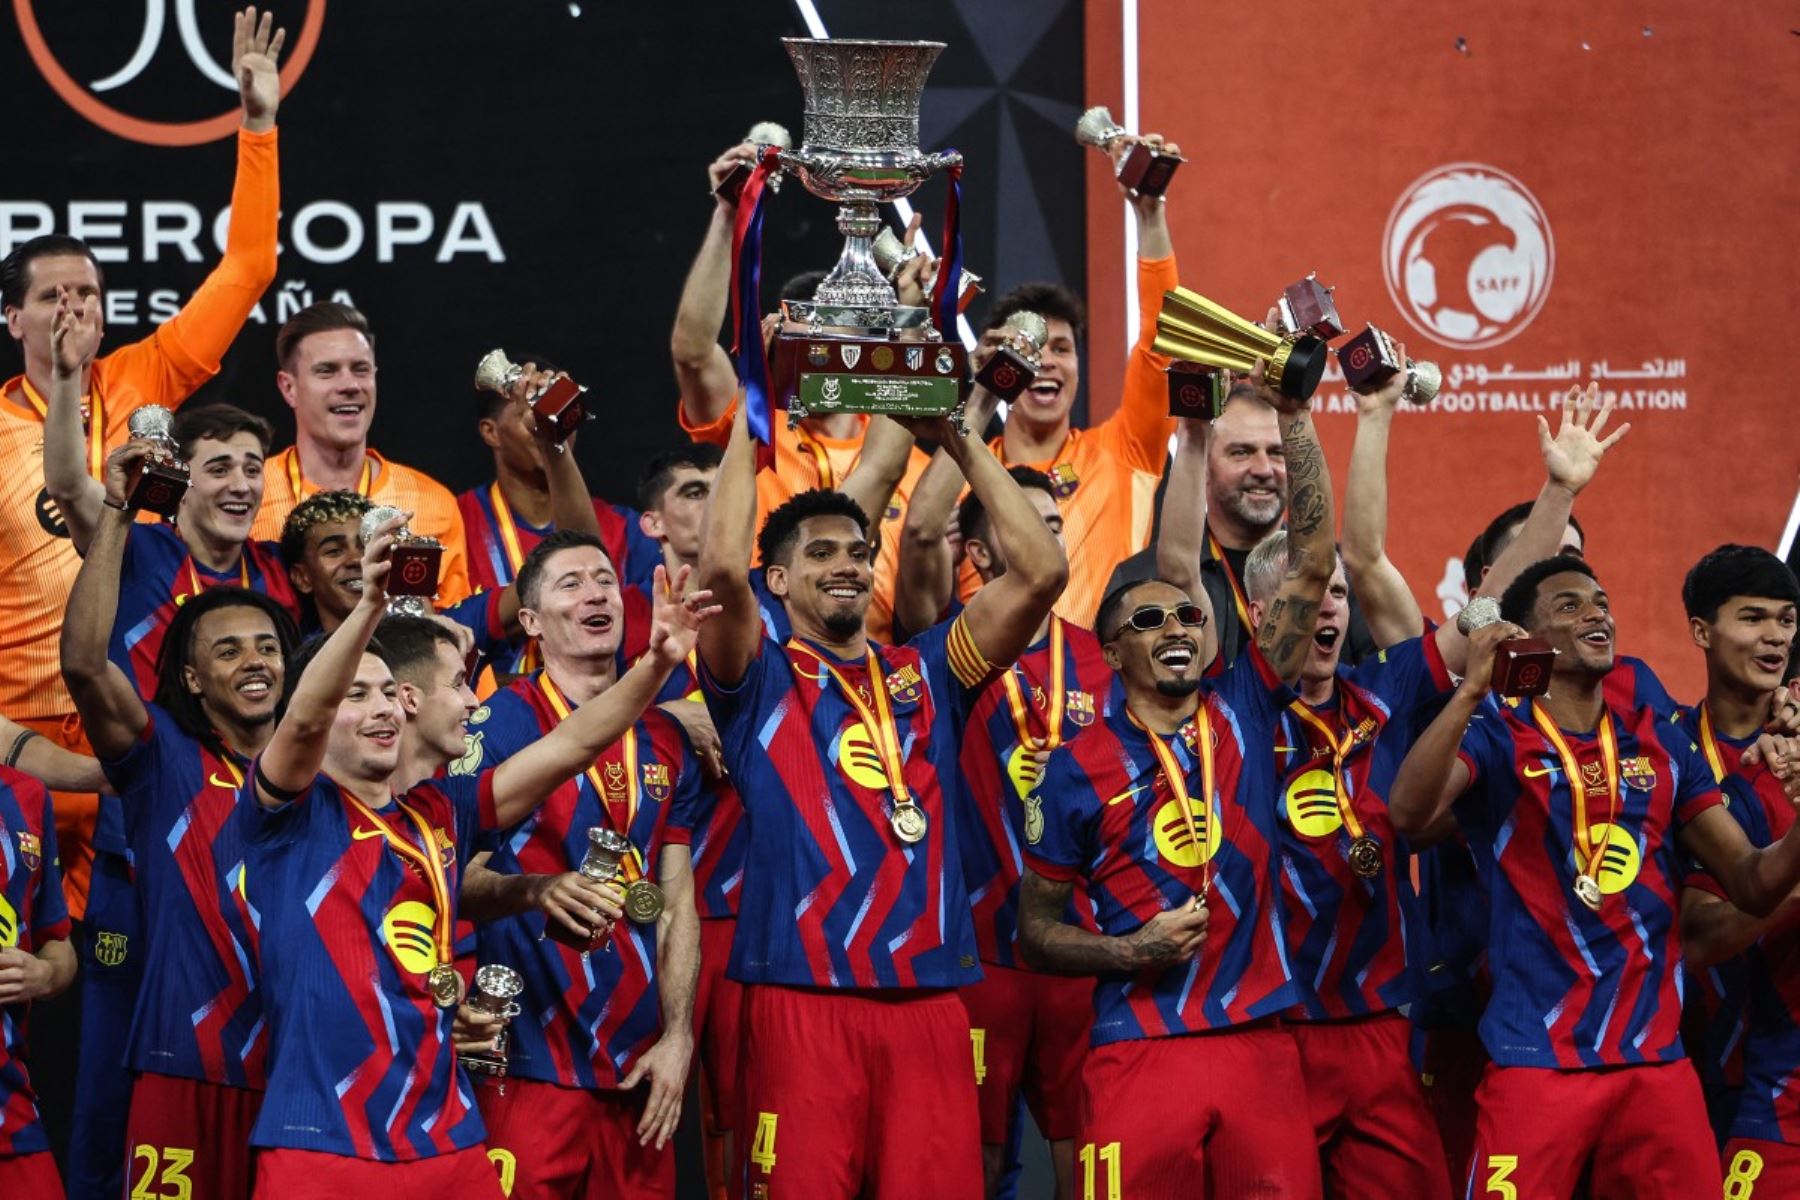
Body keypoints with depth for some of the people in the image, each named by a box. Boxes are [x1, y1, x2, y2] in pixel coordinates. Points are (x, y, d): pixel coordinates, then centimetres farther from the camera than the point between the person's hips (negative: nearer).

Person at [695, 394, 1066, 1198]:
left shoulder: (924, 672, 16)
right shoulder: (760, 681, 7)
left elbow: (1042, 572, 7)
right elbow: (721, 566, -12)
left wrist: (955, 440, 6)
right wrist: (750, 426, -2)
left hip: (929, 996, 3)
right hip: (803, 995, -3)